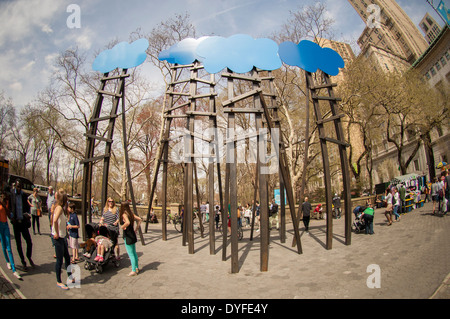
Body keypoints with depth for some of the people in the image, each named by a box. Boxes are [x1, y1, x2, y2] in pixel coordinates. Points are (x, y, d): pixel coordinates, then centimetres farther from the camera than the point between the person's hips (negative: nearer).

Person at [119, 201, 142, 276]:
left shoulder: (124, 214, -17)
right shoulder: (131, 214, 5)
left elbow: (127, 222, -36)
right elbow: (139, 219, 12)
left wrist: (123, 227, -18)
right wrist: (136, 229, 13)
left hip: (128, 236, -8)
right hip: (133, 235, 8)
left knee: (131, 254, 0)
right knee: (134, 253, 19)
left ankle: (134, 271, 6)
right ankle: (136, 267, 30)